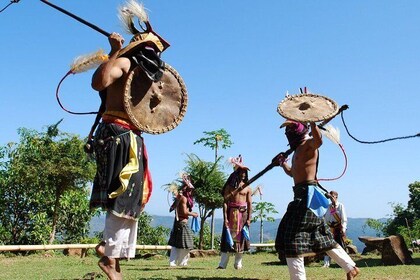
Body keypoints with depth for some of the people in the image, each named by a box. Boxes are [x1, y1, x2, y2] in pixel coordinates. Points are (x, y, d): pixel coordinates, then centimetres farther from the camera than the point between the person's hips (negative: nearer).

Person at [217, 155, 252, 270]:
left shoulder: (247, 188, 5)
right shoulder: (229, 186, 4)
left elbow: (250, 204, 2)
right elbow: (225, 202, -1)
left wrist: (249, 218, -6)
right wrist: (225, 217, -10)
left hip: (243, 214, 1)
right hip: (231, 213, 0)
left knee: (240, 238, 3)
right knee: (228, 237, -1)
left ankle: (238, 264, 13)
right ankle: (222, 264, -1)